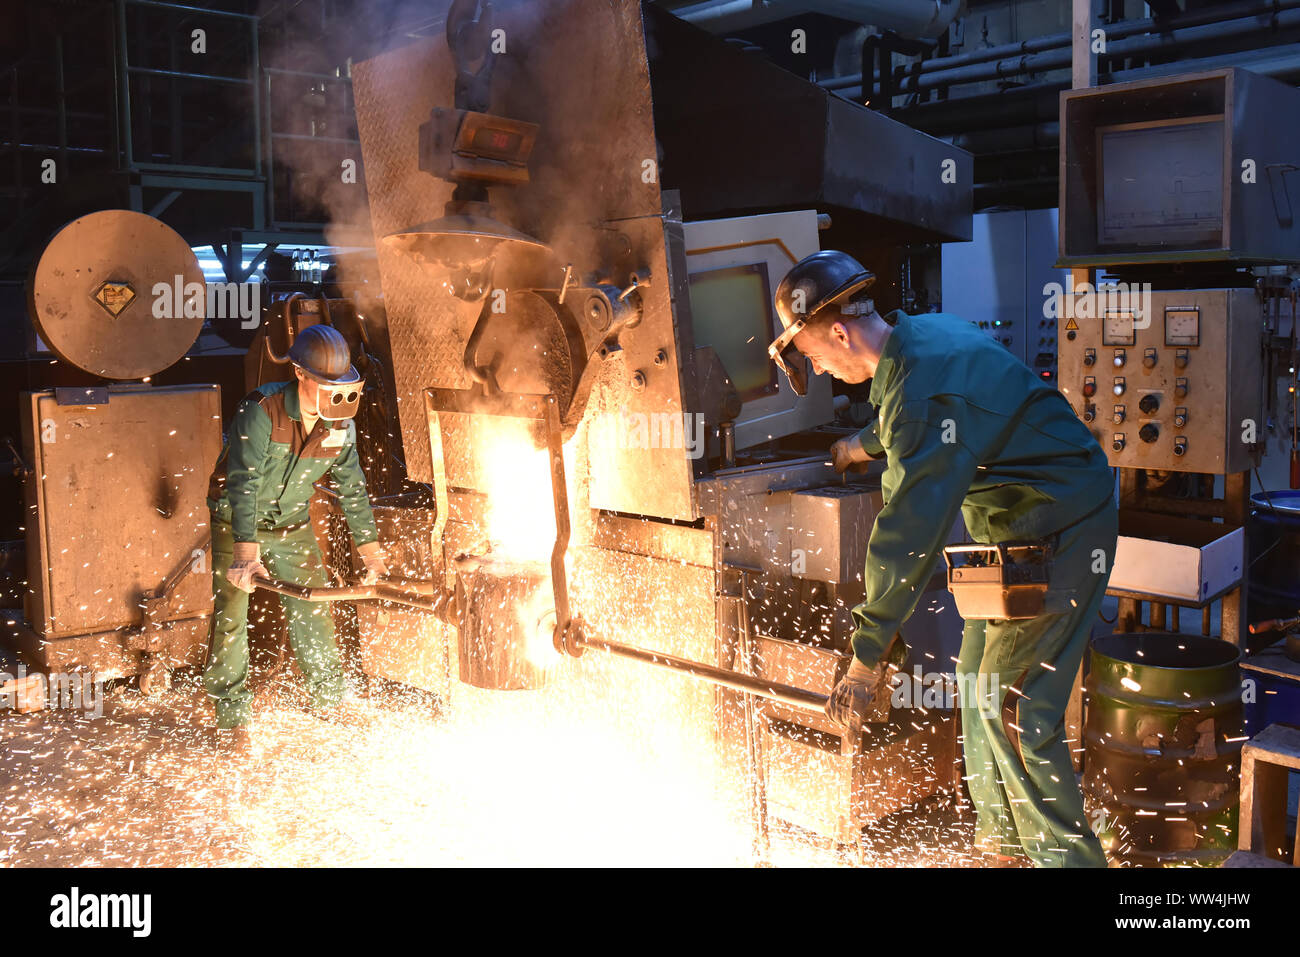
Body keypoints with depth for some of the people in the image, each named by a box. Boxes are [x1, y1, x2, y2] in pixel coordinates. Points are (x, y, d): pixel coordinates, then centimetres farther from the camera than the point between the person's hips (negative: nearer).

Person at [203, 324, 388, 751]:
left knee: (314, 609, 5)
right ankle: (232, 717, 3)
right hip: (236, 523, -4)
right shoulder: (261, 411, -26)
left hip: (292, 524, 5)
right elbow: (244, 483, -32)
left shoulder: (342, 424, -10)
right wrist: (247, 552, -42)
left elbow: (352, 489, 0)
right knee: (232, 614, -8)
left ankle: (328, 700, 23)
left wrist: (371, 552, -1)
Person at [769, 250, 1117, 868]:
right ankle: (1001, 838, 26)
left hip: (1061, 530, -10)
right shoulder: (918, 336, 2)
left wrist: (868, 660, -27)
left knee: (1013, 703, -9)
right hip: (1018, 525, 10)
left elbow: (910, 535, -31)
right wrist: (863, 446, 44)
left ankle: (1067, 853, 6)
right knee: (978, 674, 14)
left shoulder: (926, 387, -29)